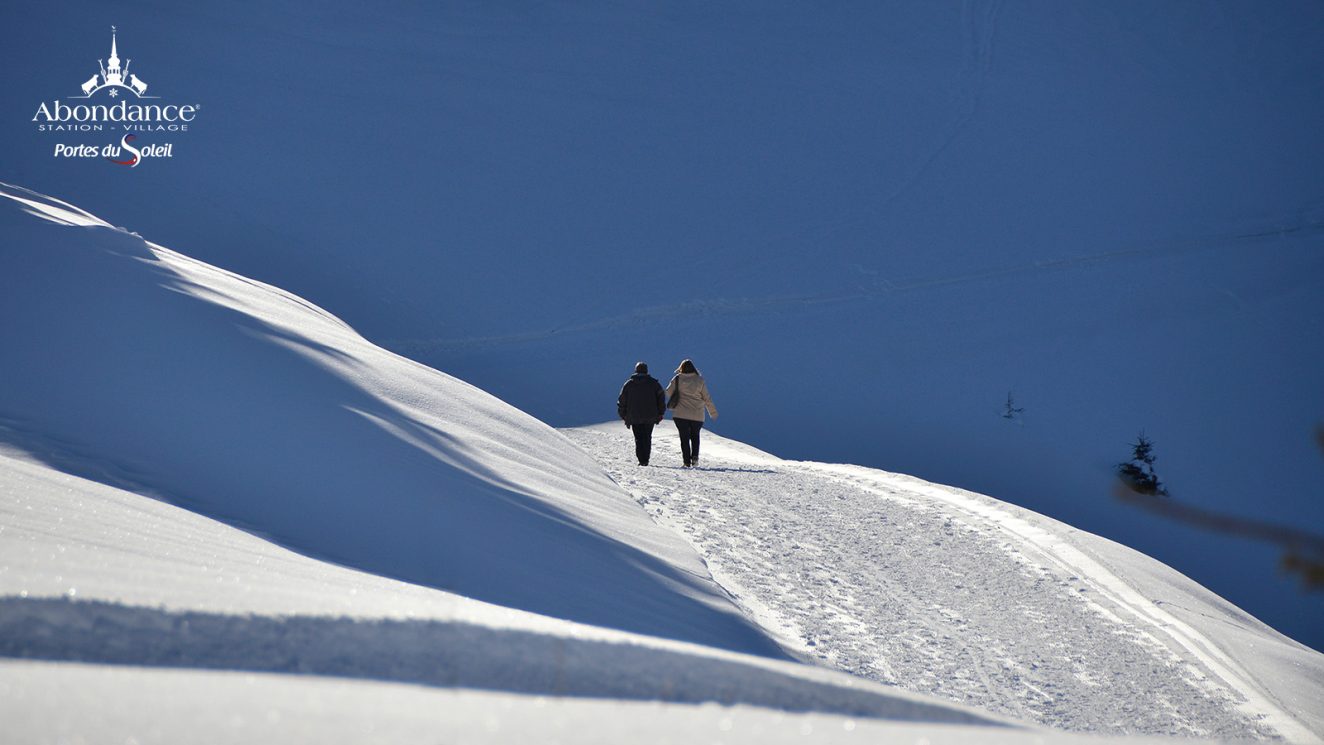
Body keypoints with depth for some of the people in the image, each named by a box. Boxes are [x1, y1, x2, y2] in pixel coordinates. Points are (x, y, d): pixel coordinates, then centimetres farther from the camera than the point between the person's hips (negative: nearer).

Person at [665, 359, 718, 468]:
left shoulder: (677, 379, -5)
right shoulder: (699, 381, -3)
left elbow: (668, 393, 5)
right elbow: (707, 398, 2)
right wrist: (713, 412, 13)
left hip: (680, 414, -1)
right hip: (697, 415, 1)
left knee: (684, 437, 6)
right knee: (695, 435, 20)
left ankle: (687, 461, 0)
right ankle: (695, 456, 3)